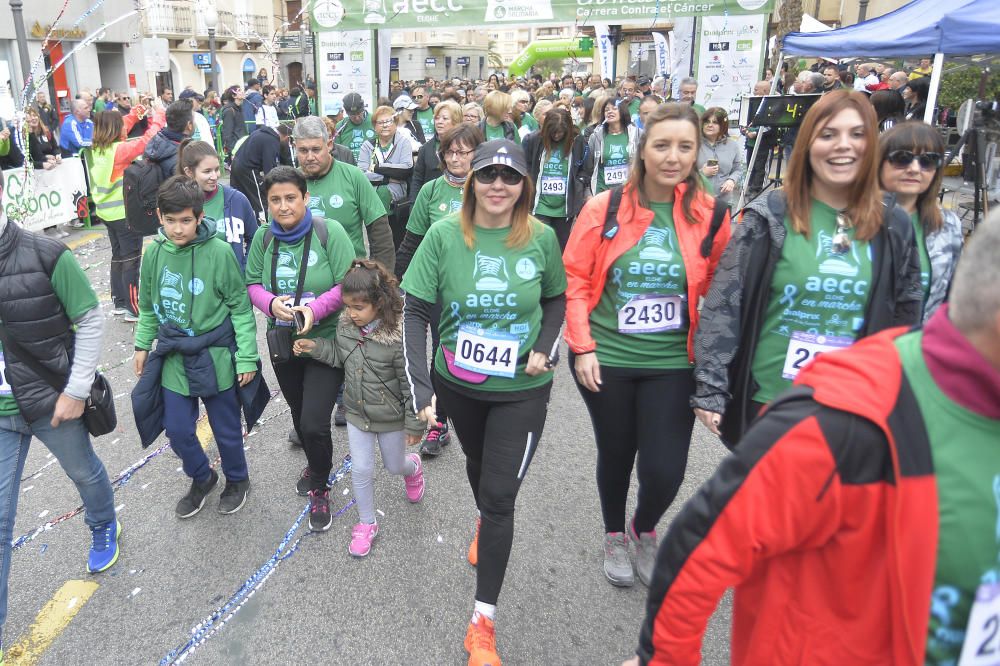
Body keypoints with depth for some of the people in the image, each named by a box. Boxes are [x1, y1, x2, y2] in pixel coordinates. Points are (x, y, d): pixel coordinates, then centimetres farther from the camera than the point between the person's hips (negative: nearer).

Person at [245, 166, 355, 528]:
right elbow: (253, 283, 4)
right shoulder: (264, 237, -2)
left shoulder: (328, 231, -15)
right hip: (283, 342, 5)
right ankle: (316, 465, 51)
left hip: (326, 340, -5)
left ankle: (319, 488, 18)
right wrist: (271, 304, -17)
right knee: (299, 416, 21)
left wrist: (315, 309, -28)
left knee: (314, 424, -10)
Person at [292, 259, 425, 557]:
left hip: (390, 417, -4)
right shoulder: (345, 325, -10)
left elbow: (411, 384, -21)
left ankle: (413, 467, 57)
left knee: (394, 465, 19)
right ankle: (367, 524, 30)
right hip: (357, 412, 4)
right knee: (361, 470, 10)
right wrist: (316, 347, -10)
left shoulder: (398, 335, -28)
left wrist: (414, 424, -15)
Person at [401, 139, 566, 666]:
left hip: (522, 390, -1)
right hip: (457, 383, 2)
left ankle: (483, 621, 12)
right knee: (477, 461, 27)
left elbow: (556, 298, 5)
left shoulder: (541, 238, -11)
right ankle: (484, 522, 62)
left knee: (500, 497, -2)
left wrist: (545, 347, -13)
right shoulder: (444, 236, -14)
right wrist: (420, 385, -20)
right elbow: (415, 311, -12)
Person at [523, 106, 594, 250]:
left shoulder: (577, 142, -2)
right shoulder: (533, 140, -4)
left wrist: (576, 187, -4)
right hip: (540, 206, -1)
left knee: (563, 249, 13)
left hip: (565, 207, 1)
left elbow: (586, 169, 7)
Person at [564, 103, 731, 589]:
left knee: (665, 471, -2)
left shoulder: (710, 216, -4)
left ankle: (645, 530, 34)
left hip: (673, 363, 1)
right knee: (615, 455, 16)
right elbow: (576, 280, -2)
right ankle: (614, 536, 45)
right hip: (607, 360, 0)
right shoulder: (604, 208, -7)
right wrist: (582, 347, -8)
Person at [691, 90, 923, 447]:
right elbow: (723, 304, -10)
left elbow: (907, 318, 10)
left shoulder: (893, 226, 2)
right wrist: (710, 389, -13)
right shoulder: (769, 216, -8)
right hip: (766, 398, -2)